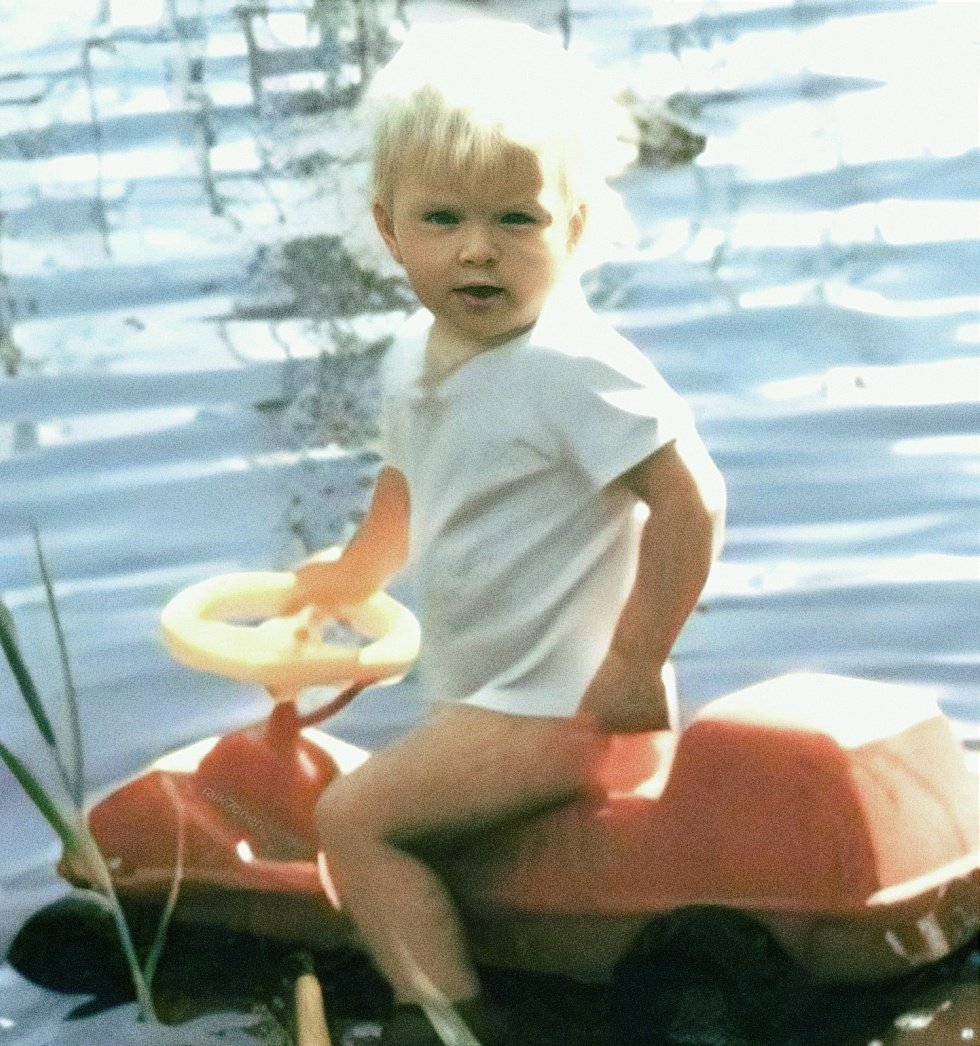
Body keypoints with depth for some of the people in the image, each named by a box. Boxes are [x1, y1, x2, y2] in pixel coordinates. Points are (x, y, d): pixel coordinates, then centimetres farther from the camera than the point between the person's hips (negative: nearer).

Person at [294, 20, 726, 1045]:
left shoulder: (574, 367, -22)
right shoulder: (415, 359, 5)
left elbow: (690, 499, -26)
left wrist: (632, 670, -23)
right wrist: (355, 572, 40)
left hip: (554, 709, -10)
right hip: (479, 692, 10)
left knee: (352, 815, -16)